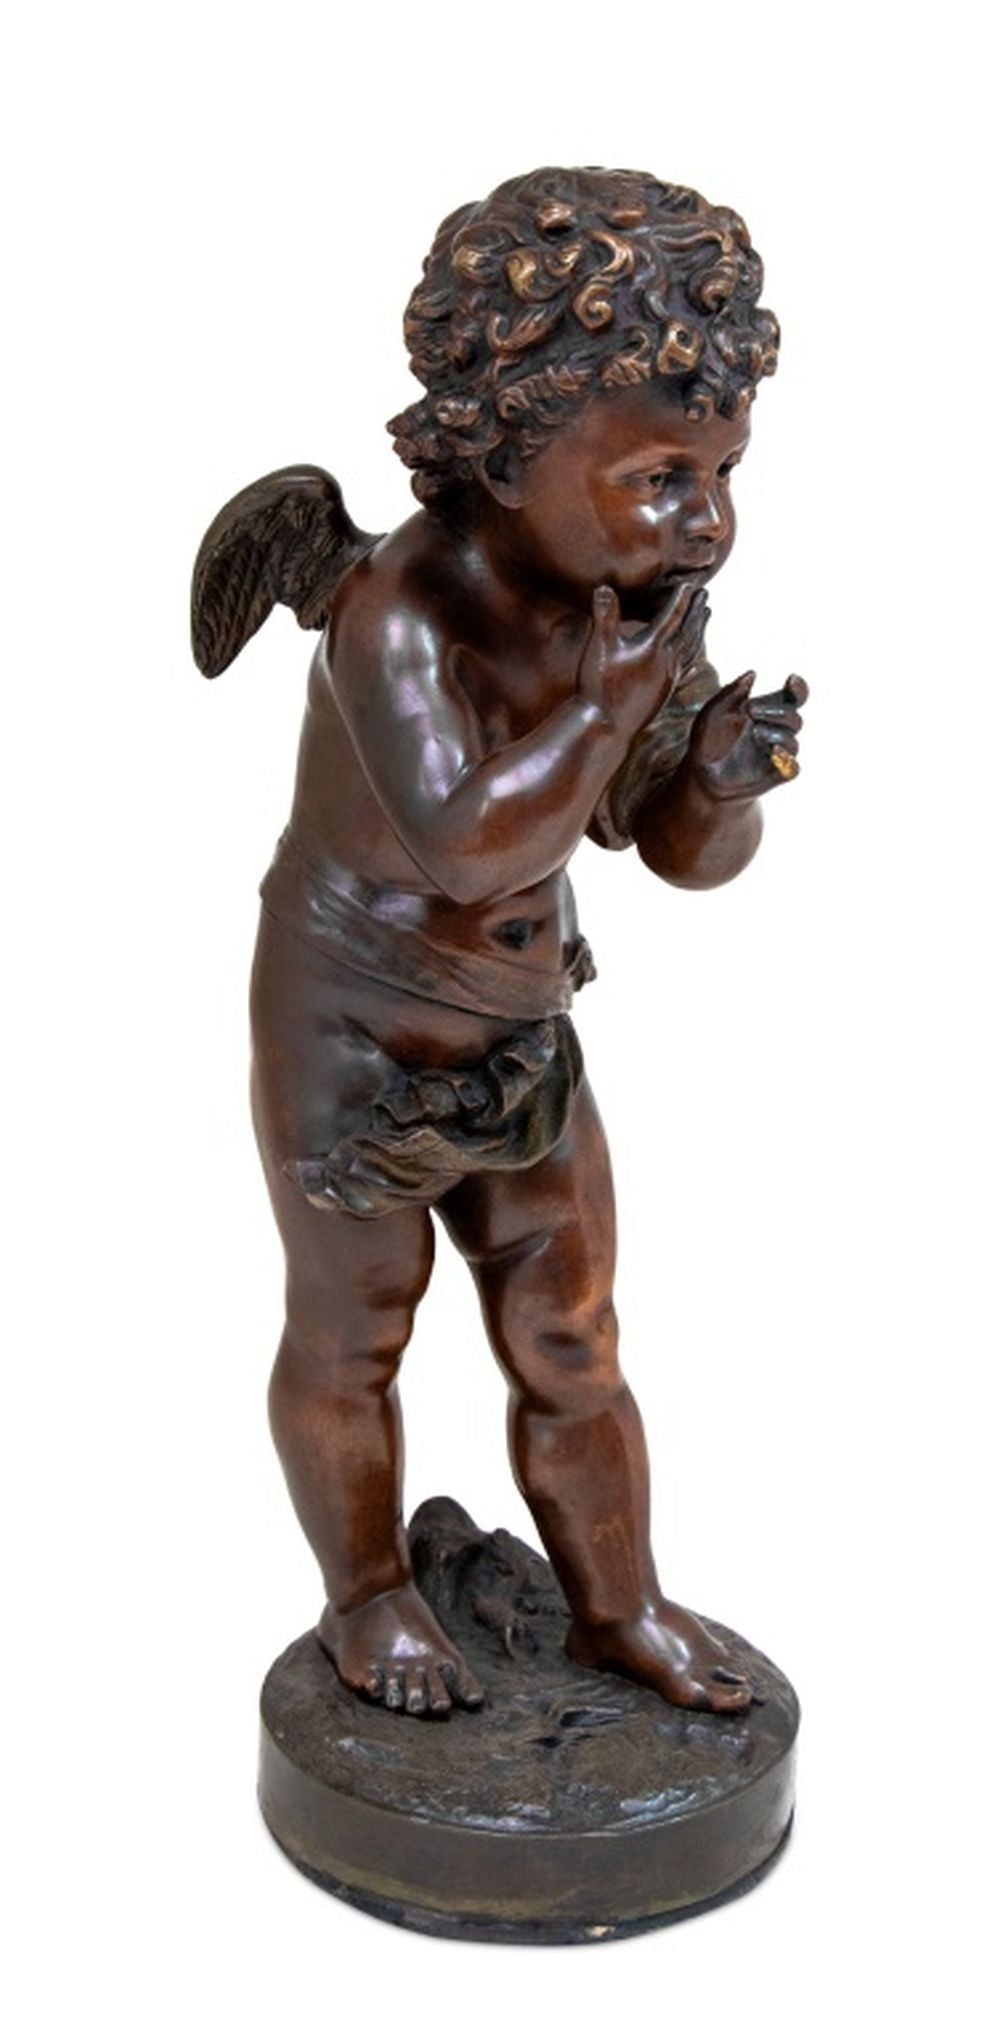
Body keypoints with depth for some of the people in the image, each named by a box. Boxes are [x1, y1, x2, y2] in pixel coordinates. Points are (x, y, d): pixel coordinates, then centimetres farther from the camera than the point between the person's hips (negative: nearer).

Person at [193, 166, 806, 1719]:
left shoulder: (630, 602, -10)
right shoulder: (398, 609, -29)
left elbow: (679, 850, -3)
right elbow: (467, 844, -43)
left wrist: (725, 772, -24)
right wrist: (616, 694, -36)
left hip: (525, 1045, 6)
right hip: (356, 1052, -5)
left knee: (572, 1352, 15)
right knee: (351, 1343, 17)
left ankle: (620, 1607, 36)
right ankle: (368, 1596, 40)